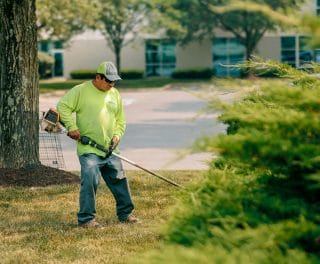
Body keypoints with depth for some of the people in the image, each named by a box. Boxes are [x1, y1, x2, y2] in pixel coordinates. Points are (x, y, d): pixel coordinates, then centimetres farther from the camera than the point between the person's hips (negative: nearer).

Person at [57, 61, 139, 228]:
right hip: (88, 148, -6)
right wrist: (72, 127, -15)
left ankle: (125, 214, 24)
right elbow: (63, 106, -7)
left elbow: (120, 120, 22)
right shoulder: (81, 91, -3)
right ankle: (86, 219, -6)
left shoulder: (115, 94, 14)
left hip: (109, 149, 6)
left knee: (119, 180, 9)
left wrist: (117, 135, 4)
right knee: (90, 181, -15)